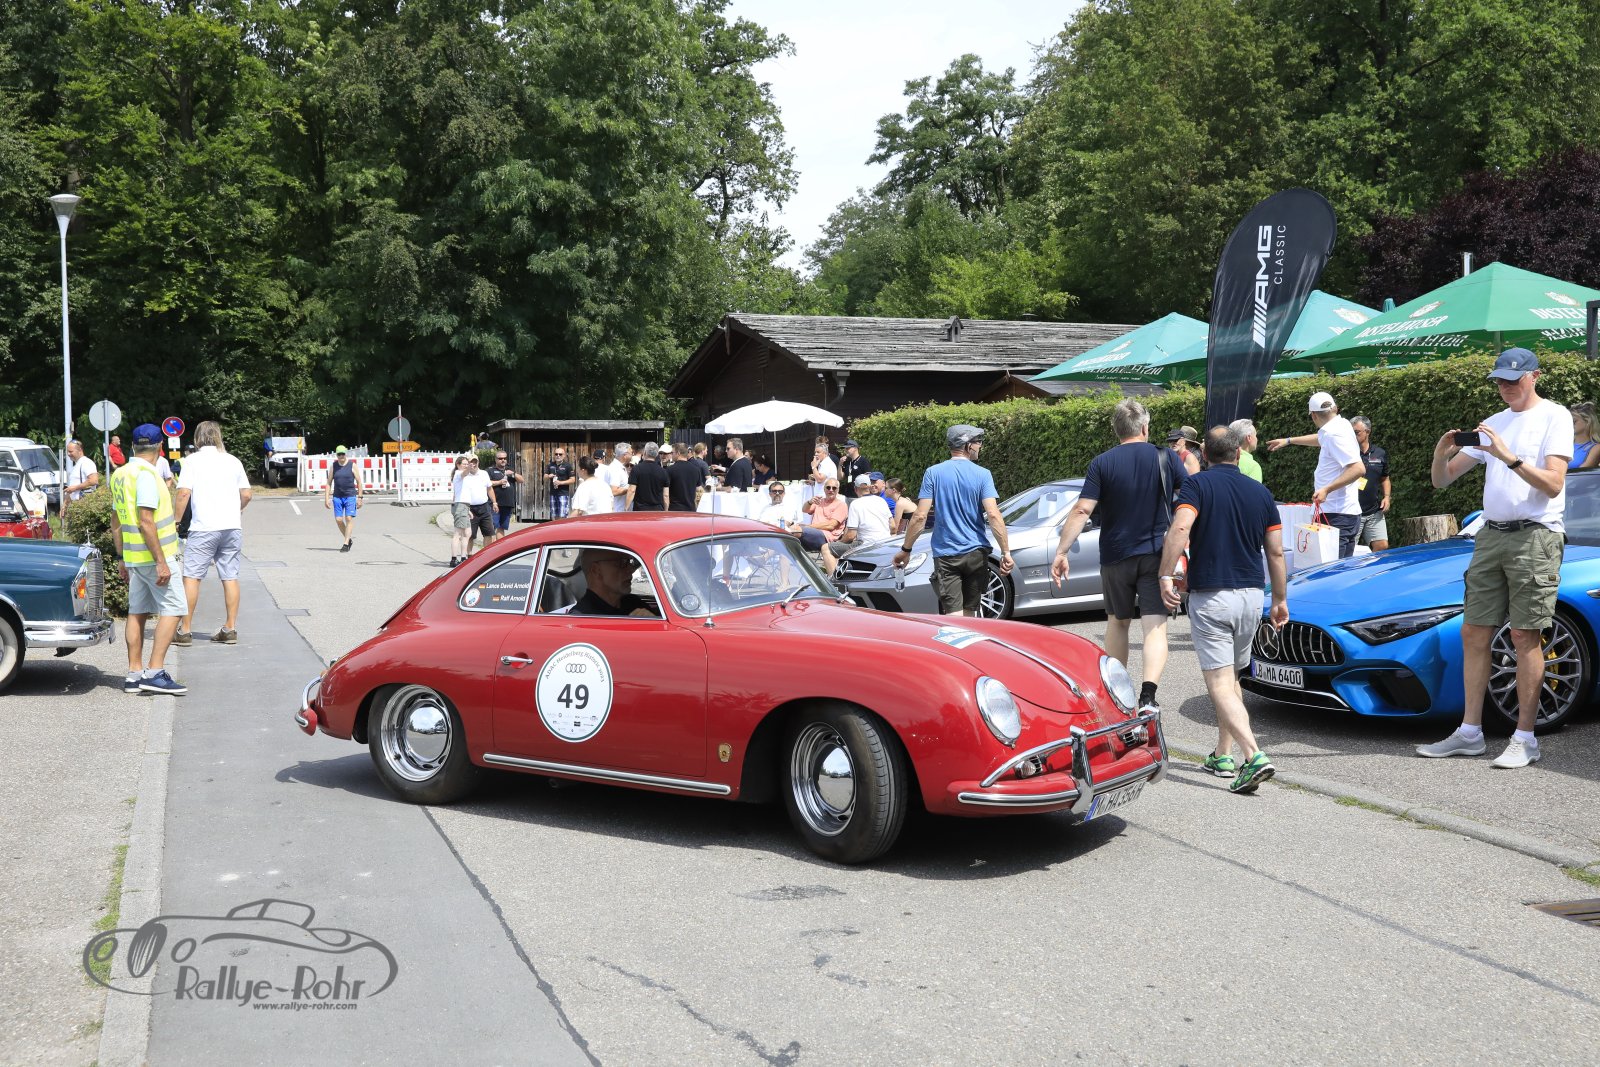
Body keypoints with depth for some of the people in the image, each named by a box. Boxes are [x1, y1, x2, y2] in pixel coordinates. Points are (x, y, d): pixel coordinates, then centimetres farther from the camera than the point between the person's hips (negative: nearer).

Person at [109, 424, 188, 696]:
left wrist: (121, 558, 24)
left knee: (137, 612, 11)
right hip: (153, 555, -9)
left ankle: (134, 674, 13)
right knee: (173, 609, -5)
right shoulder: (146, 474, -16)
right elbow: (146, 522, -22)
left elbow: (117, 520, 18)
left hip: (133, 557, 9)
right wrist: (161, 562, -21)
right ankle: (154, 673, -11)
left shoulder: (119, 474, 12)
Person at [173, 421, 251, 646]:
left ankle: (185, 631, 1)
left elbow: (183, 493, -10)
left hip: (203, 528, -4)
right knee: (230, 577, 7)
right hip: (232, 527, 4)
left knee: (191, 577, 2)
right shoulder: (233, 461, 11)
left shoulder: (193, 460, -2)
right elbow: (246, 495, 12)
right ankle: (230, 629, 9)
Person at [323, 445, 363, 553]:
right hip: (337, 497, 3)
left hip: (350, 496, -3)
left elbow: (359, 482, 2)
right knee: (338, 520, 0)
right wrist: (326, 498, 1)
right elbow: (329, 483, 8)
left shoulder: (352, 466, 0)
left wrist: (359, 498, -3)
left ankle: (346, 544, -8)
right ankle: (349, 539, 19)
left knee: (349, 519, -10)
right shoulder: (333, 467, 7)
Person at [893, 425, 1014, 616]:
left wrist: (905, 549, 2)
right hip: (976, 553, 1)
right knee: (969, 613, 15)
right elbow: (993, 515, -12)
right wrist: (1006, 552, -9)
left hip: (946, 555, -1)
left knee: (954, 615, -5)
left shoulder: (933, 473, -2)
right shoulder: (983, 475, -3)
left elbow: (920, 516, -6)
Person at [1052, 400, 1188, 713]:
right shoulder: (1167, 458, -2)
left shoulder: (1102, 463, -4)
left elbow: (1082, 510, -10)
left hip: (1116, 556, 1)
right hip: (1157, 556, -1)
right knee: (1155, 627, -3)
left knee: (1118, 622, 19)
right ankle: (1148, 695, -21)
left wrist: (1061, 552, -9)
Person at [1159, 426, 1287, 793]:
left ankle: (1254, 756, -22)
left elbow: (1180, 529, -24)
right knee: (1231, 678, 20)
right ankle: (1222, 756, 27)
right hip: (1251, 596, 5)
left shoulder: (1197, 485, -6)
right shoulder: (1261, 493, 8)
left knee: (1220, 685, -7)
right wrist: (1281, 600, 18)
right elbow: (1276, 552, 9)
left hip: (1210, 597, -5)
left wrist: (1166, 576, -21)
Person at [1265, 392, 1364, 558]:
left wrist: (1327, 489, -26)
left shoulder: (1334, 434, -15)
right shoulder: (1340, 425, 14)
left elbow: (1358, 469, -24)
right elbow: (1321, 439, 38)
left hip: (1338, 517, -10)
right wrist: (1288, 441, 47)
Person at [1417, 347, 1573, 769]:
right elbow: (1441, 481, 14)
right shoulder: (1492, 424, 18)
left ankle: (1525, 739, -2)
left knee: (1525, 636, -7)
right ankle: (1469, 733, 8)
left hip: (1535, 536, -6)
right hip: (1490, 535, 6)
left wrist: (1509, 458, -22)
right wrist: (1441, 455, -7)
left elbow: (1553, 484, -11)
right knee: (1474, 632, 3)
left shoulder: (1554, 416, 0)